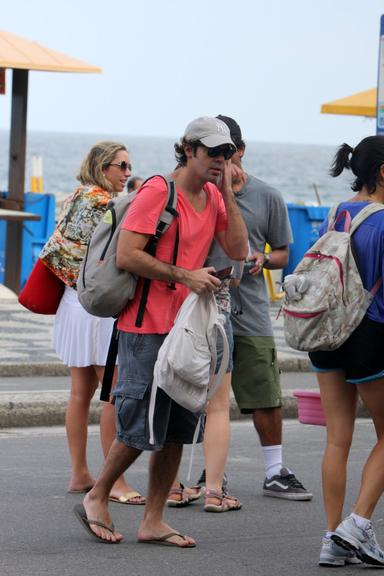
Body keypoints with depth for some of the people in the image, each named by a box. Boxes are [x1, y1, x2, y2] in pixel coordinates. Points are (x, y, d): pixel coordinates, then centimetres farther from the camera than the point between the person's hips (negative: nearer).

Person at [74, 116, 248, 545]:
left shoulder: (214, 197, 12)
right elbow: (126, 256, -17)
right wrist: (184, 276, -18)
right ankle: (96, 499, 14)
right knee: (142, 427, -5)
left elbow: (238, 251, 3)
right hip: (147, 324, -8)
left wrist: (227, 193, -3)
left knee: (177, 431, 6)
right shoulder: (157, 192, -12)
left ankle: (153, 522, 12)